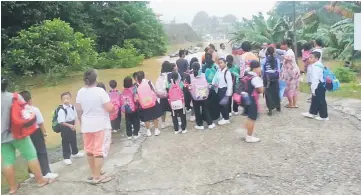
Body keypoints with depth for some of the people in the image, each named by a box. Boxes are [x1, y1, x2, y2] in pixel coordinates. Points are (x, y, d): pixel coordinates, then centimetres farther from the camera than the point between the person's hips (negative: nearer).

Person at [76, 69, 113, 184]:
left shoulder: (80, 92, 0)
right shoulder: (100, 91, -18)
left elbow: (78, 111, 6)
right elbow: (110, 108, -20)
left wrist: (82, 123, 19)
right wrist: (109, 103, 2)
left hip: (87, 125, 6)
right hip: (101, 125, -6)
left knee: (89, 150, 17)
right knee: (100, 151, 3)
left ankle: (93, 173, 32)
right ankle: (97, 177, 8)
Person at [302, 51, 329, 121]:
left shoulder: (315, 66, -21)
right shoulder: (319, 65, 12)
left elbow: (315, 78, -24)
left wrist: (313, 88, -21)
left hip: (319, 86, -11)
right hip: (320, 85, 11)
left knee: (321, 101, -1)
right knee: (315, 100, 19)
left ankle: (324, 116, 8)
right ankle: (312, 113, 30)